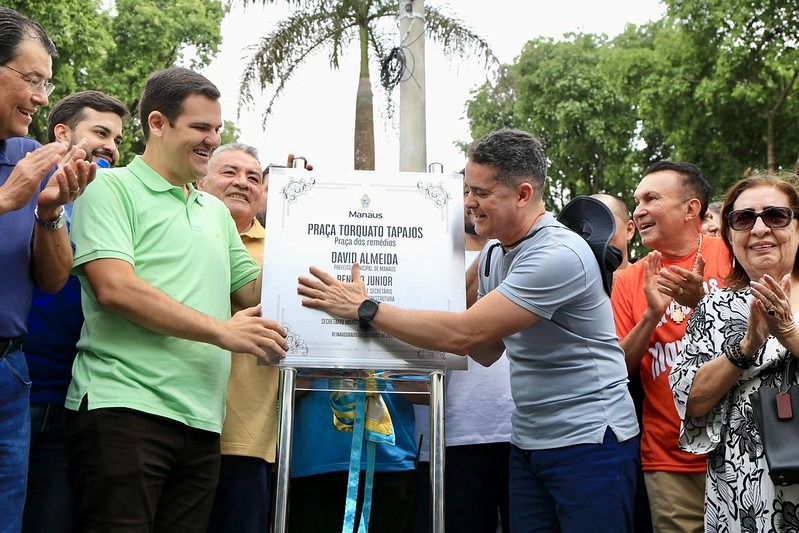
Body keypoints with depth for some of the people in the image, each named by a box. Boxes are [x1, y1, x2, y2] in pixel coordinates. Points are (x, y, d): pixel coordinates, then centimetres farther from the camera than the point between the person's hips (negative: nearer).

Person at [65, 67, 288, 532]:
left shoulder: (217, 211, 20)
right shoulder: (112, 189, 0)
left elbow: (255, 292, 21)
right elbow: (115, 288, -13)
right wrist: (221, 331, -12)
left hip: (202, 423, 6)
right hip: (125, 407, -6)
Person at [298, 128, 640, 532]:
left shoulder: (559, 255, -22)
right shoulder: (493, 253, 6)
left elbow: (463, 334, -26)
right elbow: (486, 351, 12)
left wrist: (363, 309, -20)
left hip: (589, 442, -7)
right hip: (529, 441, 8)